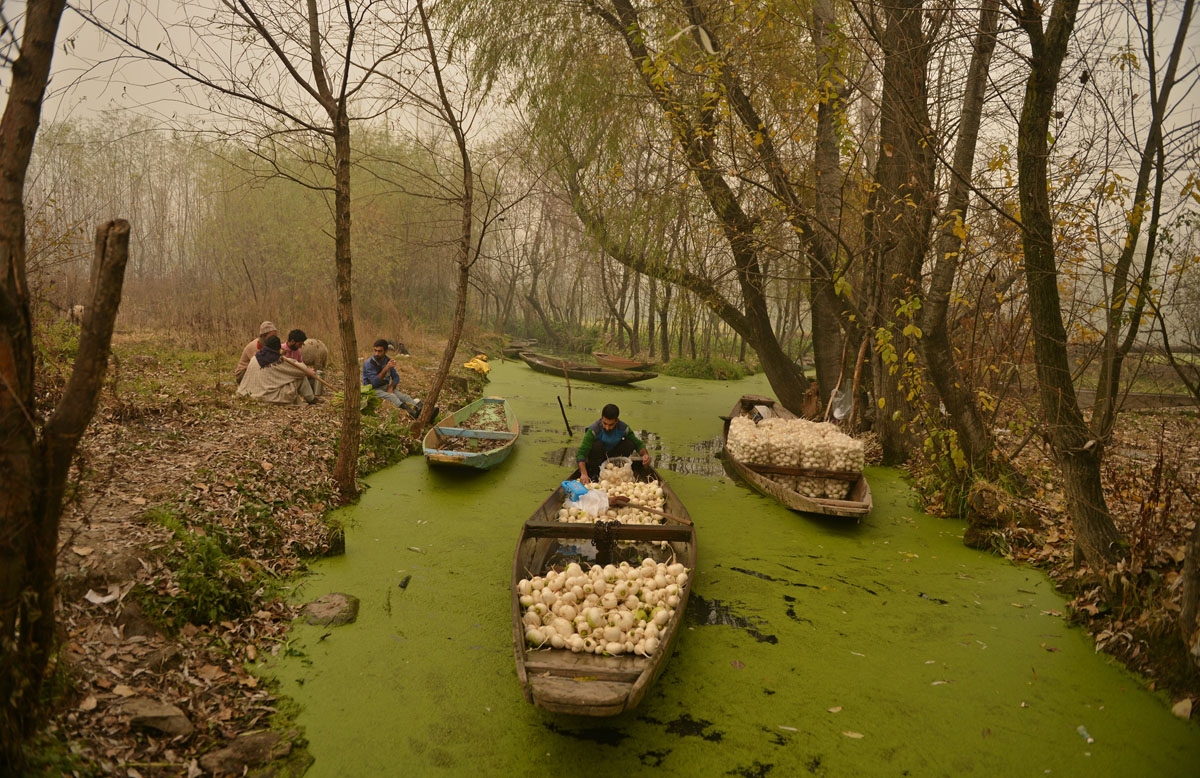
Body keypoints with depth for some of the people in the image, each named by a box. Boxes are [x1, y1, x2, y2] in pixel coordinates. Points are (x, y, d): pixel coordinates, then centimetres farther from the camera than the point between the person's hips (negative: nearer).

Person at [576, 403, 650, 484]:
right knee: (597, 445, -34)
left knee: (629, 444, -22)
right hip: (598, 456, -3)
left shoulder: (623, 428, -21)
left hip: (613, 455, 3)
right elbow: (581, 453, -37)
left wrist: (645, 454, -32)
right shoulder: (593, 430, -32)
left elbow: (637, 443, -9)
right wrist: (583, 474, -52)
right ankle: (595, 471, -12)